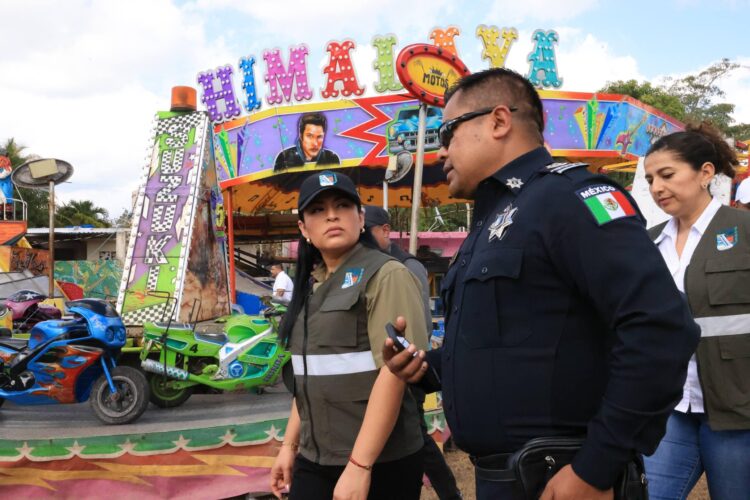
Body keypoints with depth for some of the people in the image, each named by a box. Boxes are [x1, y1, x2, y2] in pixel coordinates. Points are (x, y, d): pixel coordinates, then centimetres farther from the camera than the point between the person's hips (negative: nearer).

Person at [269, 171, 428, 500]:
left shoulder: (386, 276, -11)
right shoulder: (311, 287, 10)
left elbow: (395, 372, -19)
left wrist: (359, 465, -22)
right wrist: (290, 445, 16)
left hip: (379, 463, -6)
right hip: (314, 461, 6)